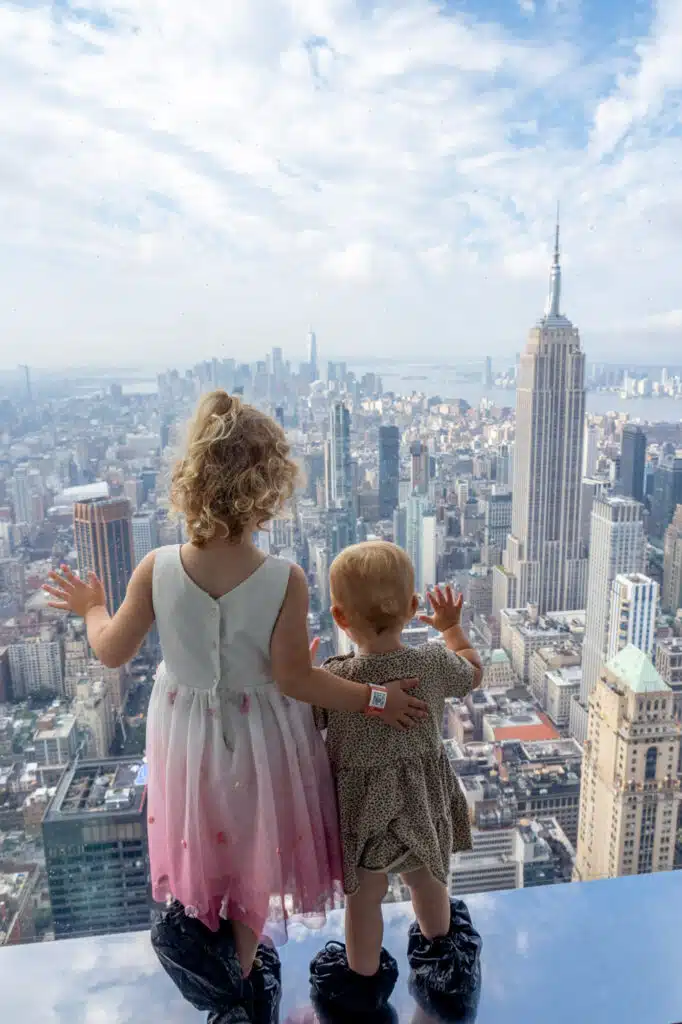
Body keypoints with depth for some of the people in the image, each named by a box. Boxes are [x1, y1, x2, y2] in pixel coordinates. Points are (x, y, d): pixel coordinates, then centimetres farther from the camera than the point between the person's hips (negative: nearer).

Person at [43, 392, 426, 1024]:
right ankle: (240, 969, 36)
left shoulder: (157, 568, -21)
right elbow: (294, 679, -22)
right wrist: (373, 698, -10)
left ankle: (188, 914, 17)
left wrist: (91, 608, 12)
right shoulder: (285, 581, -28)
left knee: (205, 833, 34)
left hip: (186, 732, 2)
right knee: (256, 849, 26)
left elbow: (111, 652, -8)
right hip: (259, 737, -2)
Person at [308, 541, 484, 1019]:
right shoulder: (433, 663, -19)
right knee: (427, 879, 29)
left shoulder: (333, 678, -27)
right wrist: (453, 626, 16)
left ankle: (364, 977, 42)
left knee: (365, 895, 20)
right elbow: (473, 673, 3)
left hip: (363, 805, -3)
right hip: (425, 799, 4)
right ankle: (439, 950, 55)